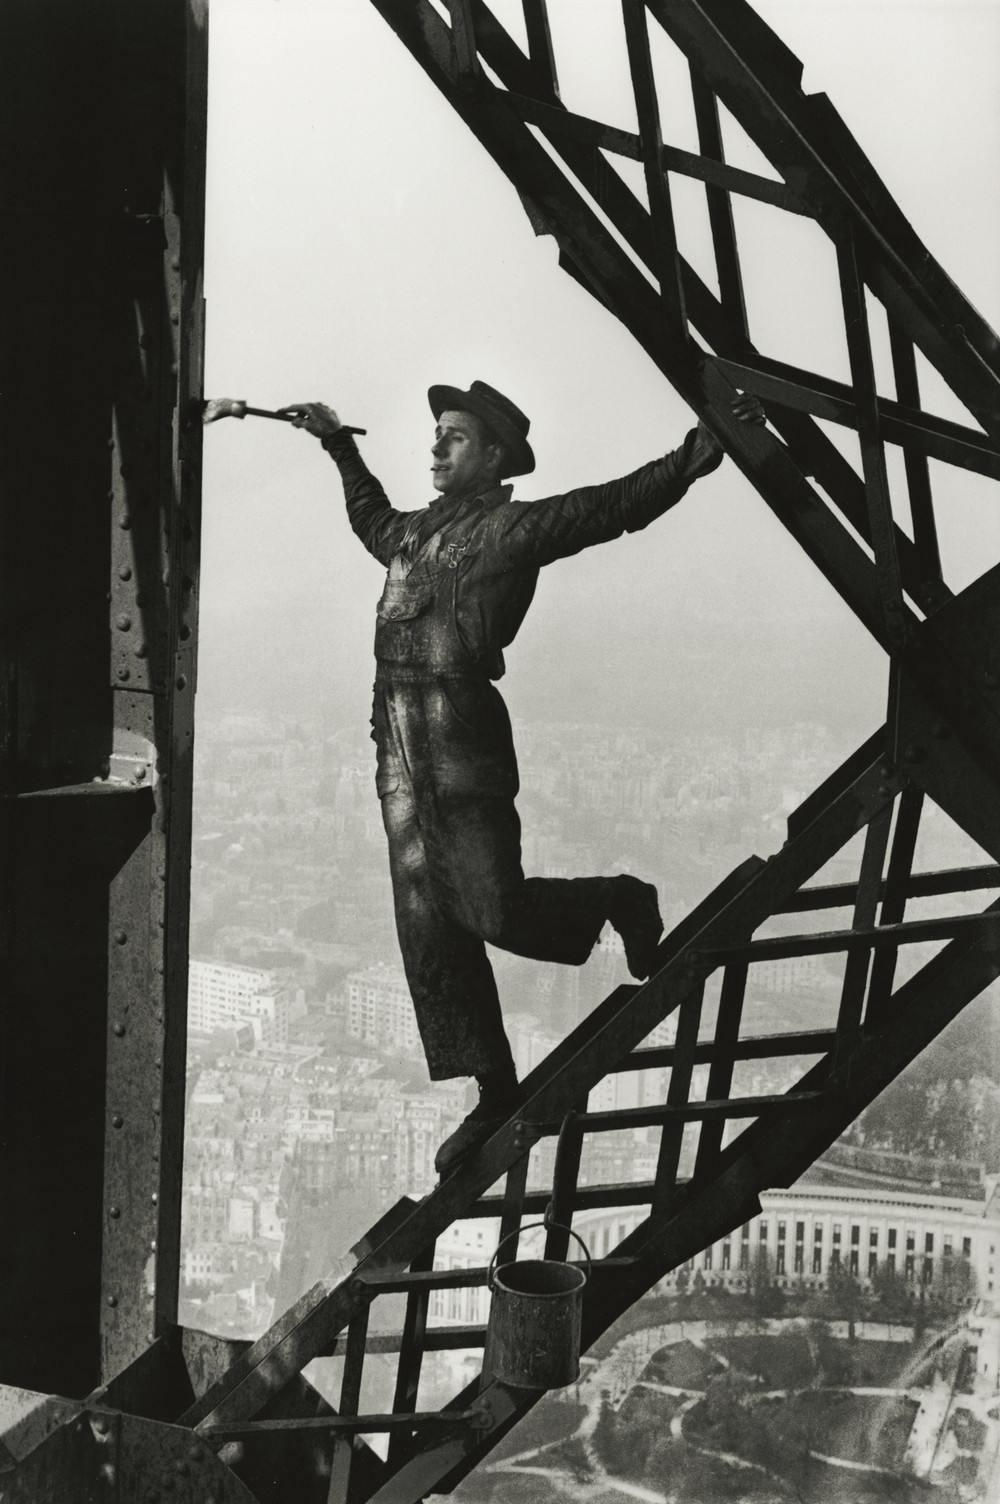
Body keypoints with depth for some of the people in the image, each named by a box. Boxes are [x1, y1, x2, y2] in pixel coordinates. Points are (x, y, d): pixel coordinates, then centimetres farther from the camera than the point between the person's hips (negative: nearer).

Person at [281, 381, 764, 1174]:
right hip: (401, 750, 7)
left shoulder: (514, 528, 1)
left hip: (465, 739, -7)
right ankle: (497, 1095, 13)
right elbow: (372, 520, 44)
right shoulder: (413, 531, 21)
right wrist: (339, 444, 48)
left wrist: (699, 451, -14)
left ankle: (621, 903, 19)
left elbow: (619, 504, -6)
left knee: (492, 910, -13)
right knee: (429, 930, 4)